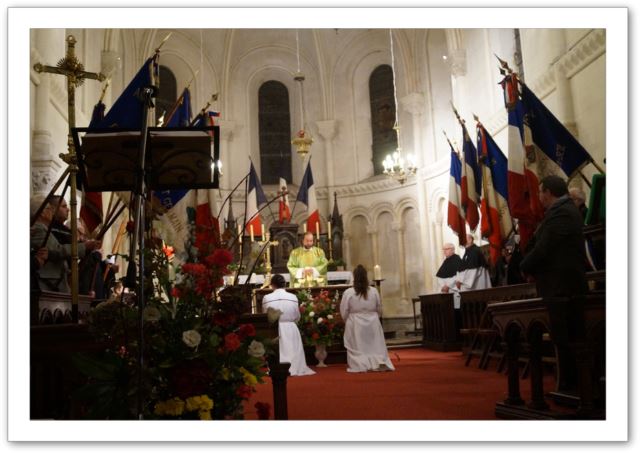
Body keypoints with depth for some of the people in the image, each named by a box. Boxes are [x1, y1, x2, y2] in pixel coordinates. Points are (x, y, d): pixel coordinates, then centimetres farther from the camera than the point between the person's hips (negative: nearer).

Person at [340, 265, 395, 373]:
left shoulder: (348, 293, -11)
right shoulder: (374, 291, -4)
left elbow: (344, 313, -5)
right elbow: (379, 310, 6)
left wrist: (348, 322, 14)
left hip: (355, 324, -2)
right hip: (373, 323, 2)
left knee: (358, 348, 8)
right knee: (376, 346, 12)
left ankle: (360, 365, 0)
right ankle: (380, 362, -2)